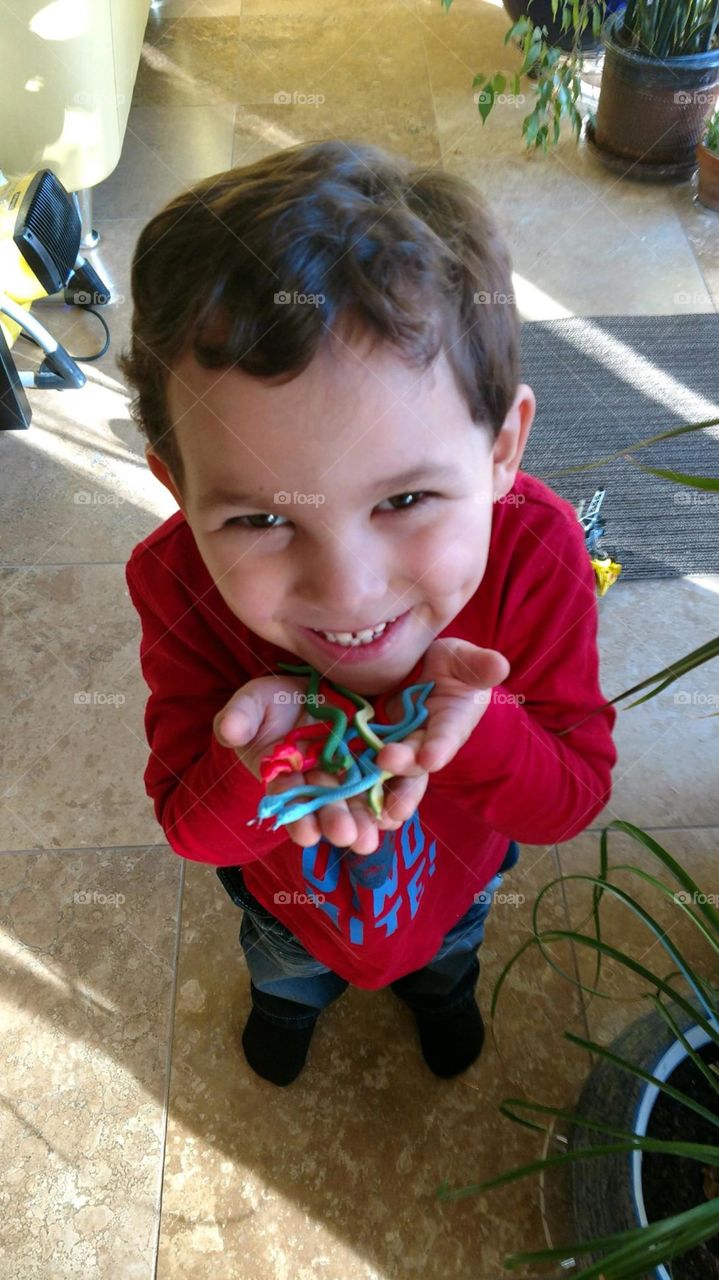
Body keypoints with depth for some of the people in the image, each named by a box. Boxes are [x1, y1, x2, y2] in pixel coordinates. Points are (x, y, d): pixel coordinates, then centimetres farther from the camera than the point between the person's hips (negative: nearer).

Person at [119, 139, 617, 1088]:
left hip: (460, 862, 1)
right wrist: (257, 777, -53)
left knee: (452, 937, 38)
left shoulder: (536, 555, -40)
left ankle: (442, 981, 77)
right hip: (286, 879, 0)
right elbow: (189, 826, -29)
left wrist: (476, 730, -52)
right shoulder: (179, 584, -39)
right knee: (286, 954, 37)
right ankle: (289, 993, 77)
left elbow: (577, 794, -29)